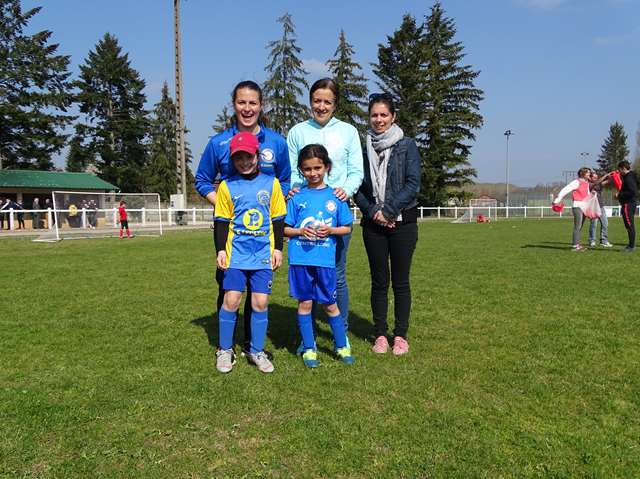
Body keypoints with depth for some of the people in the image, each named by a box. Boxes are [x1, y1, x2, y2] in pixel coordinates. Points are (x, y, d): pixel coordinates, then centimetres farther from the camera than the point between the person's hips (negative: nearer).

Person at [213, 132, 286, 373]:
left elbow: (278, 219, 8)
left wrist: (278, 248, 4)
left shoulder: (271, 183, 5)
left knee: (260, 302, 1)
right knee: (231, 299, -4)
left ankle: (257, 351, 17)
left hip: (264, 252, 1)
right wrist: (220, 250, 0)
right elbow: (221, 222, 7)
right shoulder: (227, 186, 5)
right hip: (236, 252, 0)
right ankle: (225, 351, 15)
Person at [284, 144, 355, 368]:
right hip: (300, 258, 0)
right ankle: (309, 349, 21)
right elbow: (285, 229, 6)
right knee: (304, 303, 8)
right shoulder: (297, 196, 3)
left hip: (325, 259, 0)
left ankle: (342, 346, 25)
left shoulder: (335, 196, 4)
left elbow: (347, 228, 8)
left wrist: (331, 230, -11)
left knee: (329, 304, 8)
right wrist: (301, 231, -13)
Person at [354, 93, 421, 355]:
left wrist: (389, 211, -13)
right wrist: (374, 212, -9)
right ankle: (380, 334, 17)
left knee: (400, 281, 4)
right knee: (379, 281, 7)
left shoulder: (407, 146, 0)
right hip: (373, 223, 2)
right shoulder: (363, 147, 7)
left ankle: (401, 335, 15)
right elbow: (357, 186, 5)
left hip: (402, 222, -2)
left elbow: (413, 185, -7)